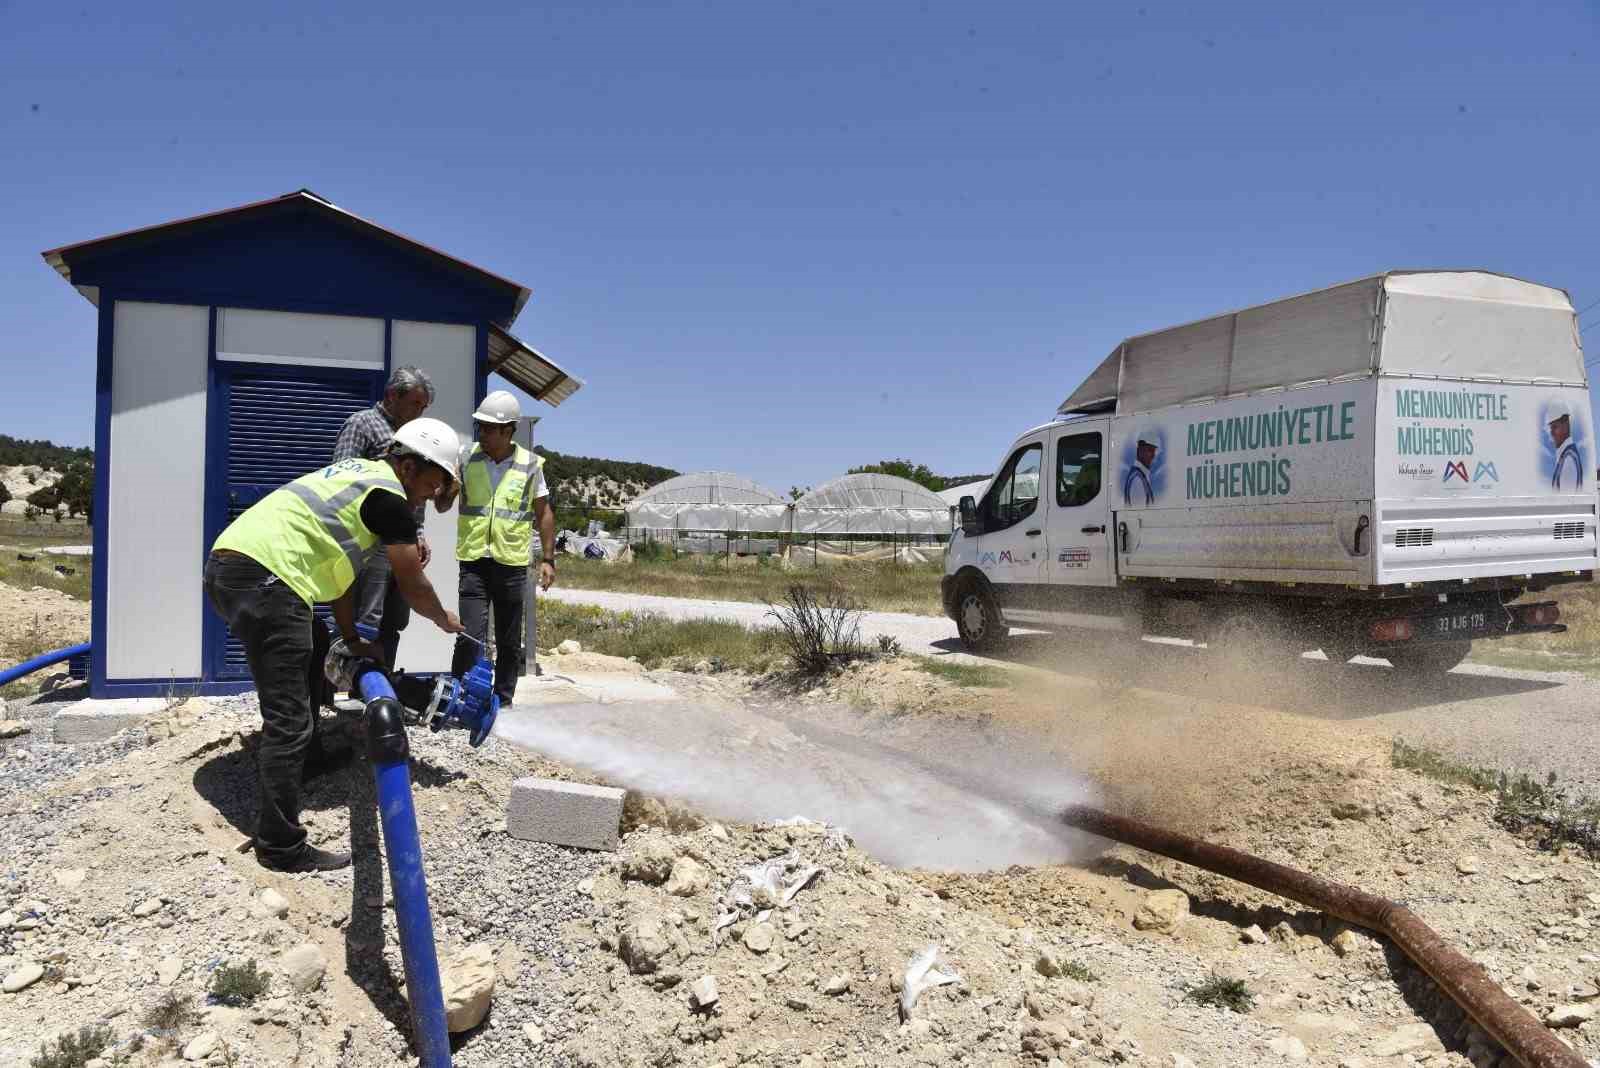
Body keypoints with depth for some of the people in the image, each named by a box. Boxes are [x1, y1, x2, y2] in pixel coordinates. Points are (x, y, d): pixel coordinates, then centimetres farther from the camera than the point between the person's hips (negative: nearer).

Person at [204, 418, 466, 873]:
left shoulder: (358, 475, 25)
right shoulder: (389, 497, -3)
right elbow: (413, 586, 4)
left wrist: (352, 639, 30)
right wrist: (445, 620, 24)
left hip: (226, 563, 11)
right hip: (264, 575, -10)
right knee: (290, 720, -5)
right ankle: (282, 846, 1)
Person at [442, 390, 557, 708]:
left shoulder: (530, 465, 0)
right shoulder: (466, 459, 1)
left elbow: (544, 513, 7)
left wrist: (548, 559, 4)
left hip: (512, 565, 1)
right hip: (474, 562, -1)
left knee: (509, 643, 10)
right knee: (470, 637, -9)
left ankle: (503, 703, 22)